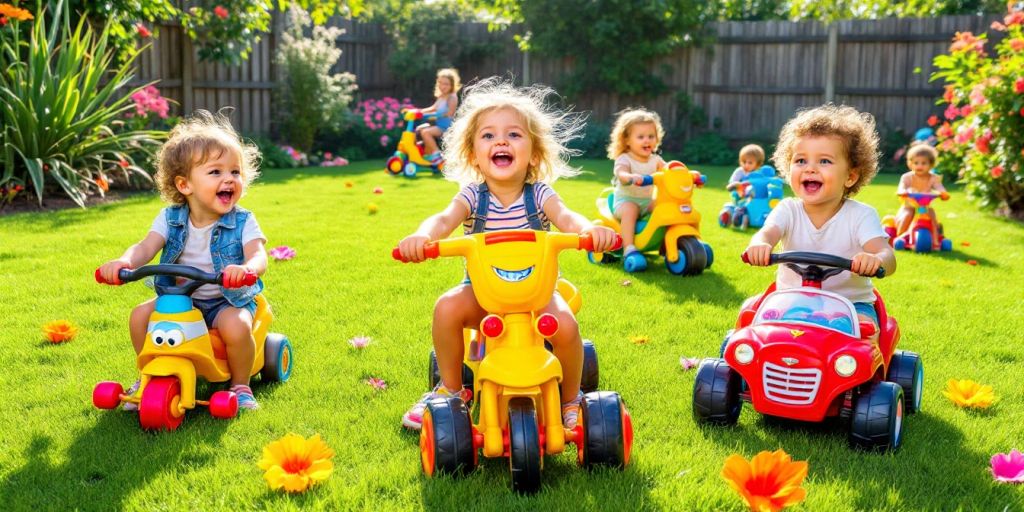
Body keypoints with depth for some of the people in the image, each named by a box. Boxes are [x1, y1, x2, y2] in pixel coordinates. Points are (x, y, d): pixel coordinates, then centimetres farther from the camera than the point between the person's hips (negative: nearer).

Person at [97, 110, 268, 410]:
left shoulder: (242, 222, -12)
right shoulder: (170, 219, -3)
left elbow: (258, 256, -27)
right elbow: (146, 247, -16)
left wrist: (247, 268, -53)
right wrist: (124, 262, -40)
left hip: (228, 300, -3)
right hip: (179, 298, 4)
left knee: (237, 326, -32)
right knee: (140, 315, -14)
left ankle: (240, 386, -5)